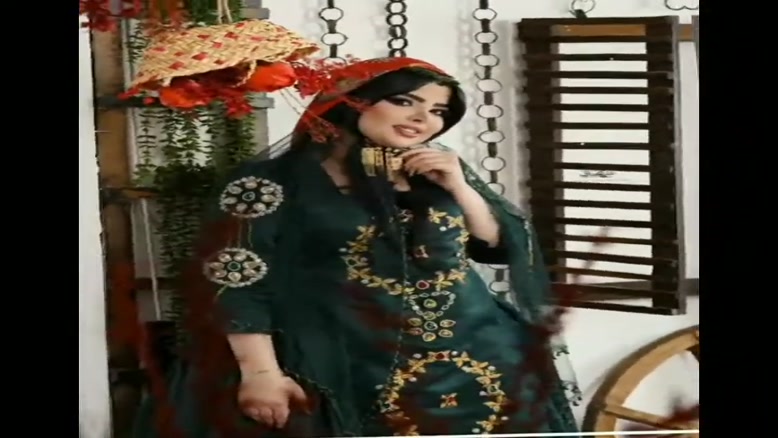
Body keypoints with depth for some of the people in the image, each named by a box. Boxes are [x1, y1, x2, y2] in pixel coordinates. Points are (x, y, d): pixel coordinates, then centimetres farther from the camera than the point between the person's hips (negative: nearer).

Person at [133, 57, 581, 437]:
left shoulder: (443, 172, 11)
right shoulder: (277, 180, -5)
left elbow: (504, 246, 12)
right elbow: (235, 280, -9)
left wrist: (459, 187, -2)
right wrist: (261, 372, -16)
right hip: (351, 381, -5)